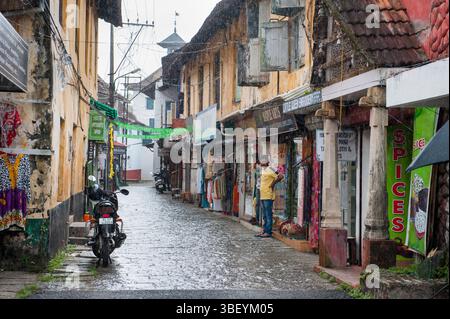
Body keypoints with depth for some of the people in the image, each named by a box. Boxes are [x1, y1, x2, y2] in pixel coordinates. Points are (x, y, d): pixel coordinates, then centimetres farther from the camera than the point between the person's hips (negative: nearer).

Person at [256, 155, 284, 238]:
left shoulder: (270, 170, -11)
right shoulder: (263, 171, 16)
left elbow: (281, 176, -18)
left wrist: (273, 183, -11)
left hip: (268, 196, -9)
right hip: (263, 196, 9)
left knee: (268, 215, -6)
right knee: (265, 215, 13)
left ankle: (268, 232, -5)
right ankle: (265, 231, 18)